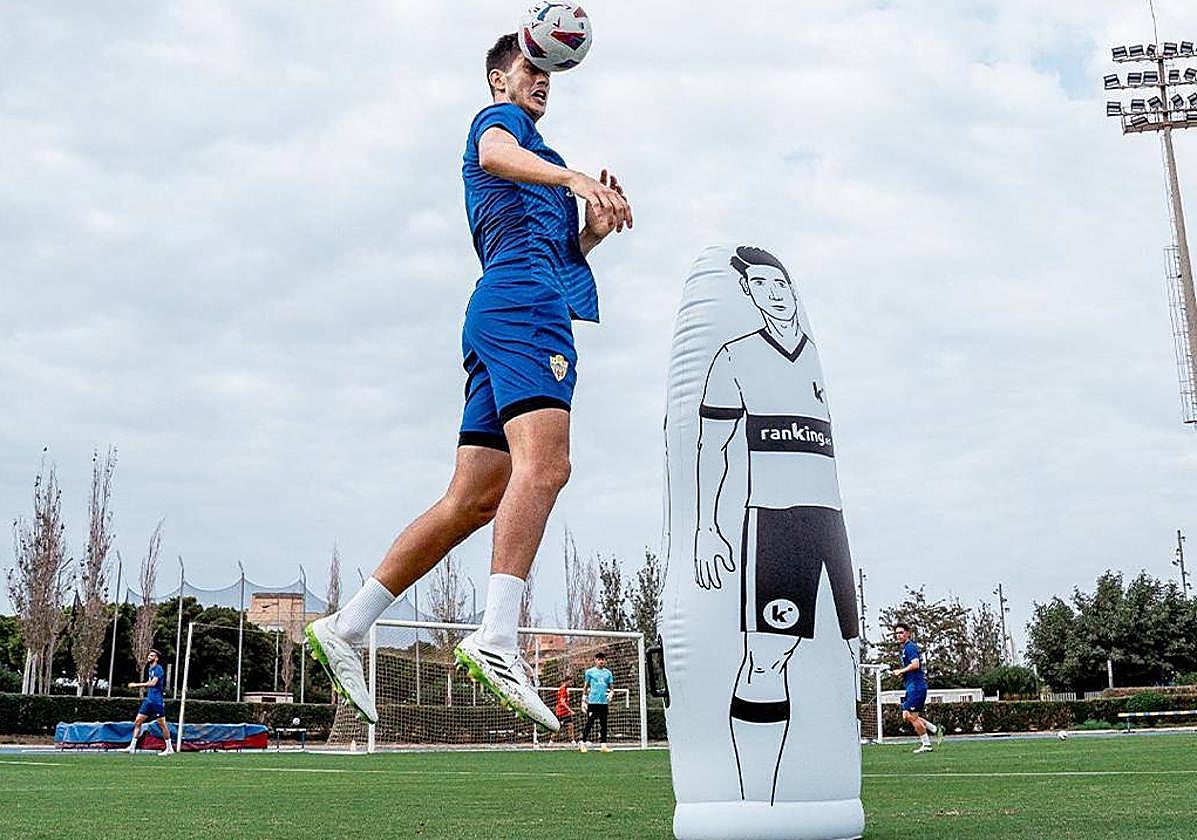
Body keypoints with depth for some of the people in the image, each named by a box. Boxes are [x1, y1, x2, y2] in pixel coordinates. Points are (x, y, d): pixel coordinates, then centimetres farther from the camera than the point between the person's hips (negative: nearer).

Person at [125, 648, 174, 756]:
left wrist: (137, 685, -20)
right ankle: (132, 747, 6)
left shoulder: (158, 668, -11)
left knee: (162, 724, -3)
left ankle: (169, 748, 5)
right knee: (138, 721, 2)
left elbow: (153, 683, -22)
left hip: (157, 701, -8)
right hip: (149, 699, 8)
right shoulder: (149, 669, 15)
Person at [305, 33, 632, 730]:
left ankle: (347, 626, 5)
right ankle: (498, 638, -38)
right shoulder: (498, 118, 12)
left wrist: (593, 229, 16)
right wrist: (573, 177, -33)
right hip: (524, 306, -9)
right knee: (544, 462, -27)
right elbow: (496, 152, -15)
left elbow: (557, 251, 37)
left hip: (499, 316, 9)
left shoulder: (528, 146, 38)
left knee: (474, 498, 3)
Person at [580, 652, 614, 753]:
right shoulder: (590, 671, 4)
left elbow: (611, 686, 16)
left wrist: (610, 693, -5)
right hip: (592, 702, -4)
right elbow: (585, 686, 6)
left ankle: (603, 745, 9)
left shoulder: (608, 672, 12)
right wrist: (584, 700, 2)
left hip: (604, 702, 4)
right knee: (589, 723, -5)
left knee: (603, 725, 5)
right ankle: (583, 743, 2)